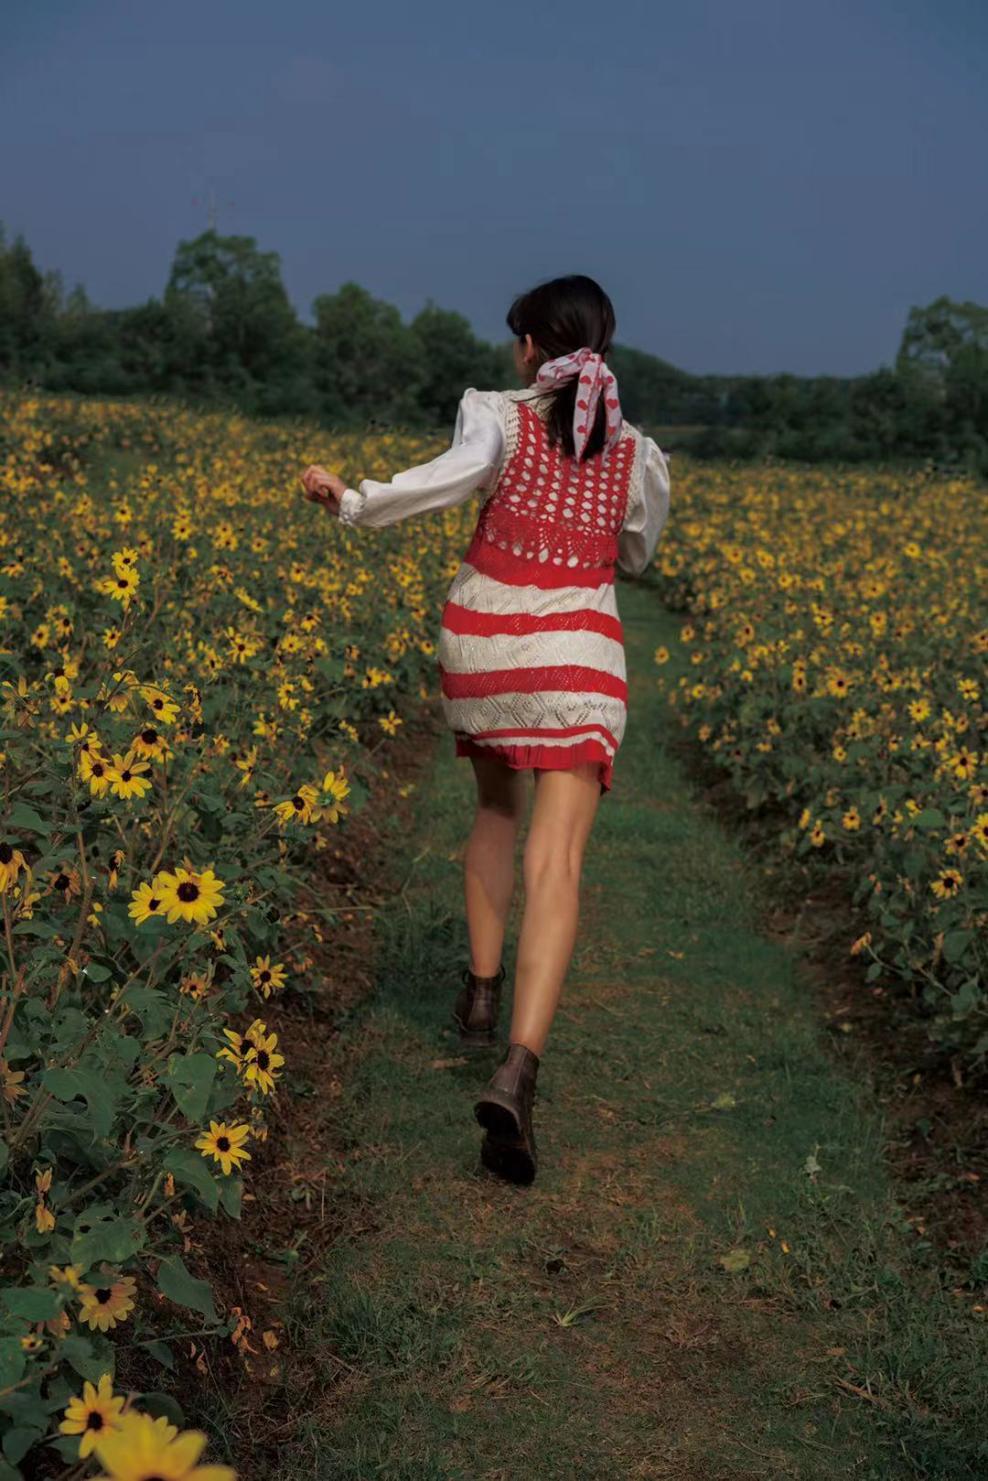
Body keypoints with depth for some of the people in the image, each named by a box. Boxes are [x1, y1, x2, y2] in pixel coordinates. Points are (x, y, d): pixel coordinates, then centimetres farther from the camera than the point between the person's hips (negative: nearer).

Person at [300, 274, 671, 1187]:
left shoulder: (498, 416, 0)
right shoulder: (638, 455, 8)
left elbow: (457, 474, -22)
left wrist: (354, 503, -11)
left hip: (483, 643, 1)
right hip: (576, 656, -1)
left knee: (497, 804, 29)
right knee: (556, 866, -11)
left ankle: (482, 993, 27)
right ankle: (517, 1075, -27)